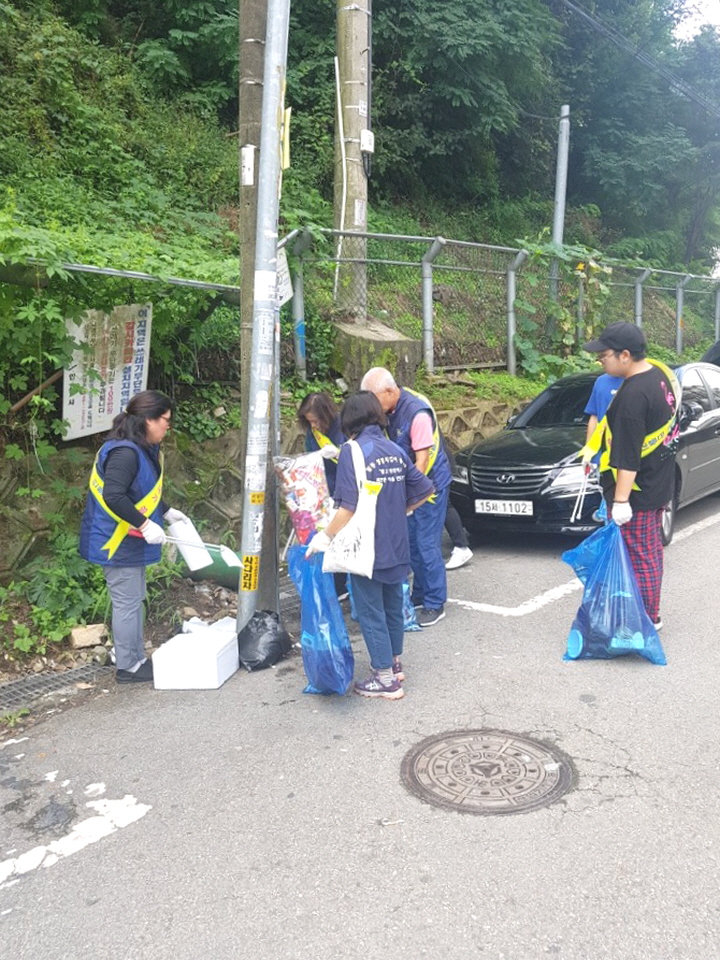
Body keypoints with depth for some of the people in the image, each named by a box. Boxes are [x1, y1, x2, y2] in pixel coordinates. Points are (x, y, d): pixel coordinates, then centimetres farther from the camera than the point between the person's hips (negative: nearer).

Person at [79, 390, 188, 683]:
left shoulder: (143, 449, 9)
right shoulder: (125, 452, -23)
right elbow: (113, 496, -31)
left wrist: (166, 512, 18)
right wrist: (145, 524, -31)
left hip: (130, 540, 11)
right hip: (116, 542, -11)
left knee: (134, 600, 18)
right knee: (127, 603, 0)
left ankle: (136, 658, 30)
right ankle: (128, 667, 12)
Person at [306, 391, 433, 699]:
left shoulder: (353, 451, -15)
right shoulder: (395, 450, 5)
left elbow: (349, 507, -22)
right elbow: (424, 490, 10)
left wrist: (326, 537, -14)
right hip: (397, 547, 7)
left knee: (371, 613, 5)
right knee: (393, 607, 21)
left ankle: (386, 680, 13)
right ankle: (395, 664, 37)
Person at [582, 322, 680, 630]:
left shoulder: (632, 396, -26)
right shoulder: (660, 372, 4)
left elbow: (627, 456, -26)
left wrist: (620, 499, -22)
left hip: (636, 492, -10)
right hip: (658, 485, 10)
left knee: (639, 557, 1)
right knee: (651, 551, 19)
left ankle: (647, 618, 13)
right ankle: (649, 613, 33)